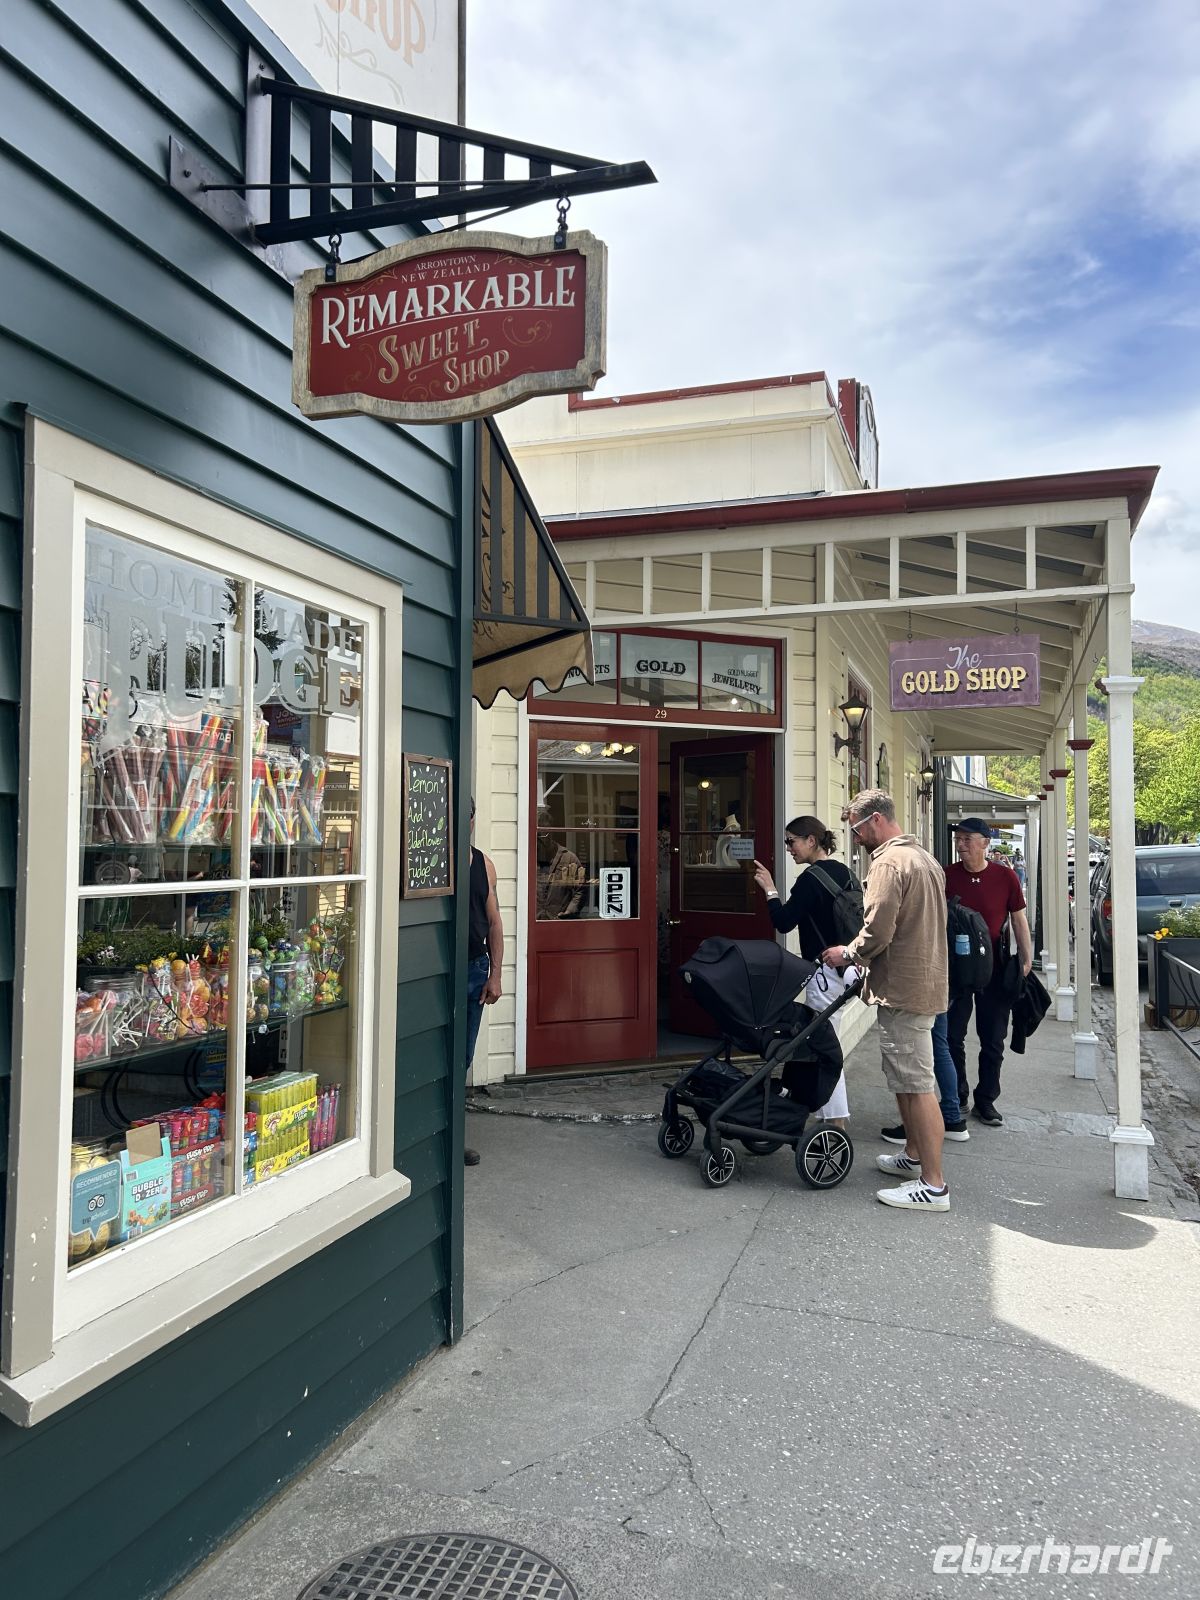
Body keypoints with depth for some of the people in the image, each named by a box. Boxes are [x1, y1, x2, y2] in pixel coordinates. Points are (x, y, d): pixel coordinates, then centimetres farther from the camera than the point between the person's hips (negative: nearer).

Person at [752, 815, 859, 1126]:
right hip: (847, 968, 9)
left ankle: (836, 1120, 1)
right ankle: (836, 1114, 18)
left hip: (825, 970, -9)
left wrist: (770, 890, -5)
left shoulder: (811, 878, -15)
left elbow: (783, 922, -15)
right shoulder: (844, 872, 10)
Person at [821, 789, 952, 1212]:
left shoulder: (888, 862, -16)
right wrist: (860, 954, 22)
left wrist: (847, 954, -4)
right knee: (905, 1079, 20)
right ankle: (917, 1158, 31)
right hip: (926, 982, 10)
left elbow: (877, 932, -22)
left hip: (904, 989, -10)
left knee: (916, 1085, -6)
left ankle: (933, 1185, -1)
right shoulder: (925, 859, 17)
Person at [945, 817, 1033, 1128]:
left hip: (995, 968, 0)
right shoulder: (946, 876, -3)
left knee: (993, 1041, 8)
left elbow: (1019, 920, 2)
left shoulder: (1005, 877, -5)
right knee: (952, 1037, 6)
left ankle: (985, 1102, 22)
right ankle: (957, 1099, 21)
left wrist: (1026, 960, -1)